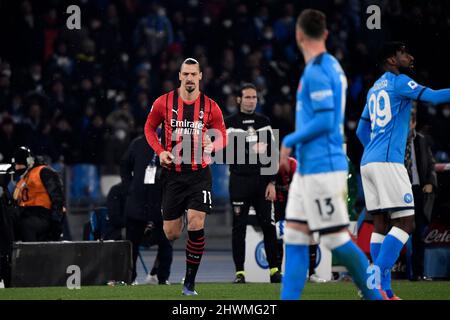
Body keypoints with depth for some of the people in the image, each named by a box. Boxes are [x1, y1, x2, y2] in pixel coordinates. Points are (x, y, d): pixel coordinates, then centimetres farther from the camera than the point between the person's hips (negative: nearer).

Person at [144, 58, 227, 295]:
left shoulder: (210, 107, 0)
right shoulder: (164, 102, 0)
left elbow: (222, 137, 9)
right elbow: (149, 127, 13)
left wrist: (212, 145, -14)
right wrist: (160, 151, -3)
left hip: (199, 173, -1)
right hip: (172, 173, 1)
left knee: (196, 225, -15)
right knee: (171, 234, 1)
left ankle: (189, 282, -5)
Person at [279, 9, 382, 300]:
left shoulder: (316, 72, -15)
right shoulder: (332, 66, 14)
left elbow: (324, 121, -21)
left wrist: (290, 141, -11)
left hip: (321, 168, -10)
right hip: (308, 167, 10)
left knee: (337, 239, -6)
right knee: (294, 237, 6)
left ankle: (378, 297, 0)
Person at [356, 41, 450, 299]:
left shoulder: (375, 89, 22)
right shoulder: (399, 82, -3)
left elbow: (362, 131, 28)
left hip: (368, 162, 9)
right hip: (388, 162, -9)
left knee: (381, 224, 7)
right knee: (405, 222, -9)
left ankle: (384, 290, 3)